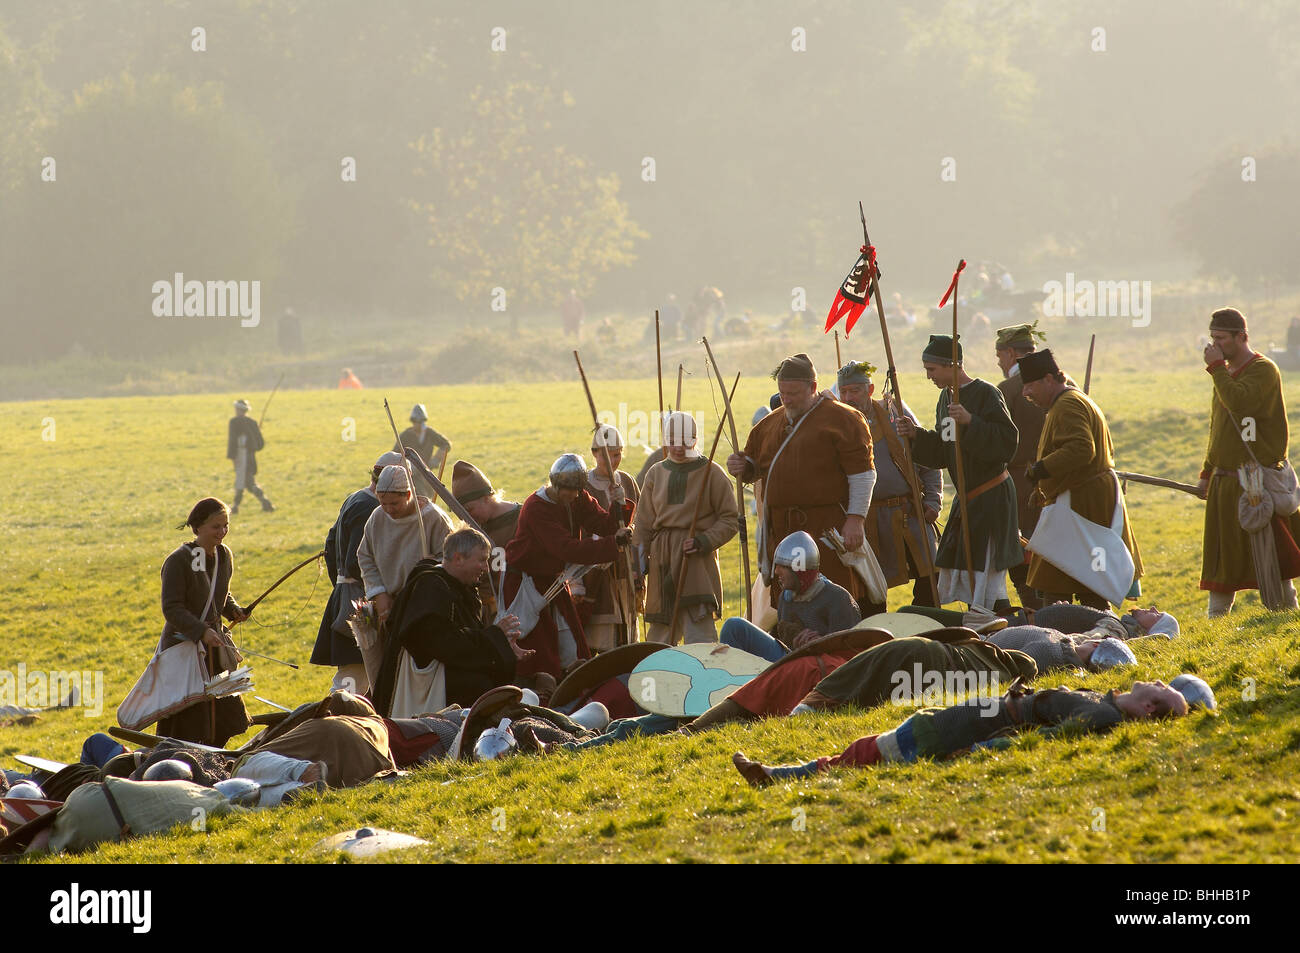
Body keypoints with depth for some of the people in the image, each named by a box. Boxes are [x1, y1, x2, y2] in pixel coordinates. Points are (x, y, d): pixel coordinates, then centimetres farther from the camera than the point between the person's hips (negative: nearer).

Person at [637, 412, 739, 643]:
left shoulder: (711, 473, -1)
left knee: (699, 633, -14)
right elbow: (644, 523, 15)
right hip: (662, 559, 5)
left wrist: (704, 541, -15)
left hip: (698, 562, -5)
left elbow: (730, 520, 1)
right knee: (659, 633, 9)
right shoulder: (656, 473, 12)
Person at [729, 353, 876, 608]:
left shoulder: (841, 419, -3)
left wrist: (856, 519, -14)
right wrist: (742, 468, 4)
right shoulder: (771, 423, 17)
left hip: (827, 529, -6)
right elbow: (756, 466, 28)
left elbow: (862, 474, -7)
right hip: (782, 530, 6)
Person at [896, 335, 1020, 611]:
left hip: (991, 495, -9)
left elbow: (1007, 441, -23)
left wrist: (970, 422, -32)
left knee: (987, 577, -11)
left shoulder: (985, 394, -14)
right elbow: (942, 452, 17)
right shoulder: (946, 396, 12)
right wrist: (917, 435, 1)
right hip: (966, 498, 9)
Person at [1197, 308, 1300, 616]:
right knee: (1221, 556, 9)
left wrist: (1217, 367, -18)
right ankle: (1215, 621, 12)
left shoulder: (1263, 370, -9)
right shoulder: (1227, 373, 16)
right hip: (1225, 482, 8)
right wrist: (1207, 473, 19)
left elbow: (1239, 402, -28)